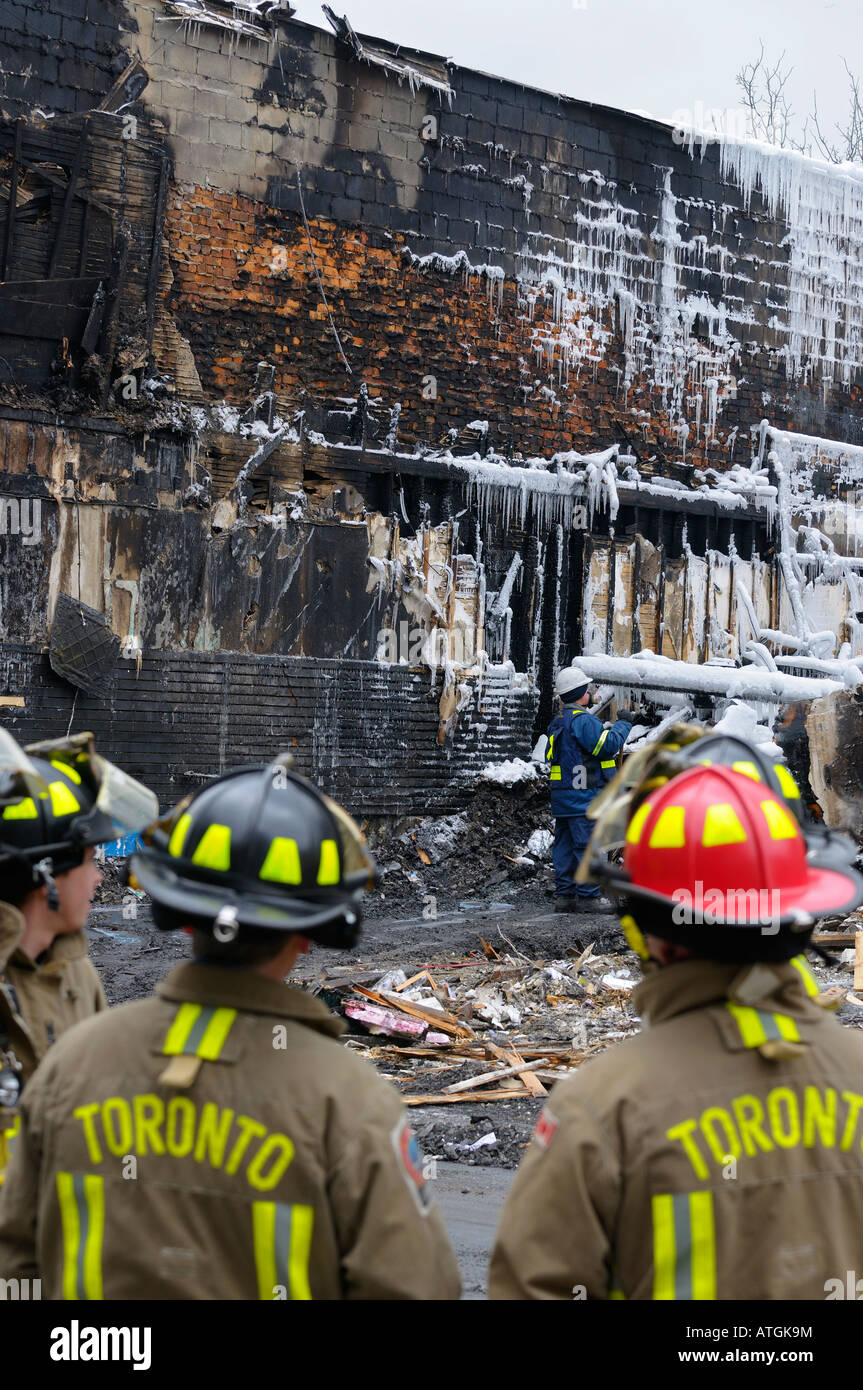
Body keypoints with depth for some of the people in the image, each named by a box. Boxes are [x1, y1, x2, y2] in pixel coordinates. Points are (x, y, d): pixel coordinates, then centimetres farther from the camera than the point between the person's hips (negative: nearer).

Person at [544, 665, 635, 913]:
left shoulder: (557, 723, 17)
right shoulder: (583, 720, -15)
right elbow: (607, 745, -20)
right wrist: (623, 724, -6)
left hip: (562, 796, 10)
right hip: (584, 796, -10)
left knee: (565, 846, 10)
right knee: (589, 845, -6)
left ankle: (564, 894, 12)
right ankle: (588, 896, -6)